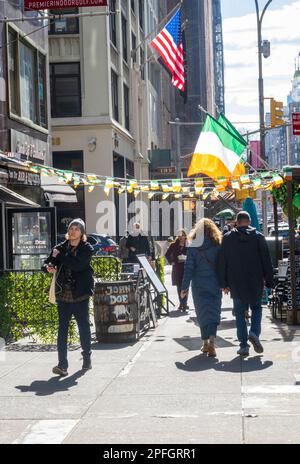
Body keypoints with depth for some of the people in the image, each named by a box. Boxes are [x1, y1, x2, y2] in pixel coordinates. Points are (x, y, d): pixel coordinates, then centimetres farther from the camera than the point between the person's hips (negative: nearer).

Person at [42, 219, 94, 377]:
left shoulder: (87, 249, 0)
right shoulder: (61, 248, 12)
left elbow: (77, 265, -17)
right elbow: (46, 264, 12)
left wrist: (60, 256, -10)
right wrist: (48, 267, -12)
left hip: (80, 294, -2)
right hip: (63, 294, 3)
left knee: (84, 326, 6)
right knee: (62, 328, -3)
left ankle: (87, 359, 16)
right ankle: (62, 364, -3)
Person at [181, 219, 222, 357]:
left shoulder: (193, 248, -3)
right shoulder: (218, 246, -2)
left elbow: (189, 269, -4)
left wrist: (185, 287, 0)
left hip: (199, 286, 0)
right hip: (214, 285, 0)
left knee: (202, 313, 12)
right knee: (213, 313, -1)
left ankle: (205, 343, 19)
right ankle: (212, 341, -20)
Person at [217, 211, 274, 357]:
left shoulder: (227, 238, 1)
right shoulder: (258, 237, -1)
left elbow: (222, 263, 2)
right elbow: (266, 261, -1)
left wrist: (224, 283, 7)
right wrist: (269, 282, 4)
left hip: (236, 284, 0)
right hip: (256, 283, 0)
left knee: (240, 313, 8)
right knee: (256, 308, 18)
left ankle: (243, 345, 3)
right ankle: (254, 333, -7)